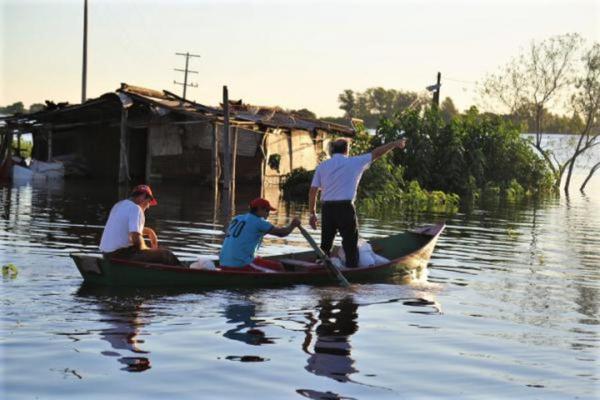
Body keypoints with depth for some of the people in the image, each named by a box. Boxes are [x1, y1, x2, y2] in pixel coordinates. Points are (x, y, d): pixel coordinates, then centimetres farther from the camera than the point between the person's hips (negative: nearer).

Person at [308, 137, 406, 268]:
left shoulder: (322, 166, 10)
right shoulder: (353, 162, 2)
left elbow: (312, 192, 6)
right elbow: (376, 153, 9)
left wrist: (312, 213, 11)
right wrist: (394, 144, 21)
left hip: (327, 208, 4)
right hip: (345, 208, -3)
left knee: (325, 245, 10)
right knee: (350, 244, 2)